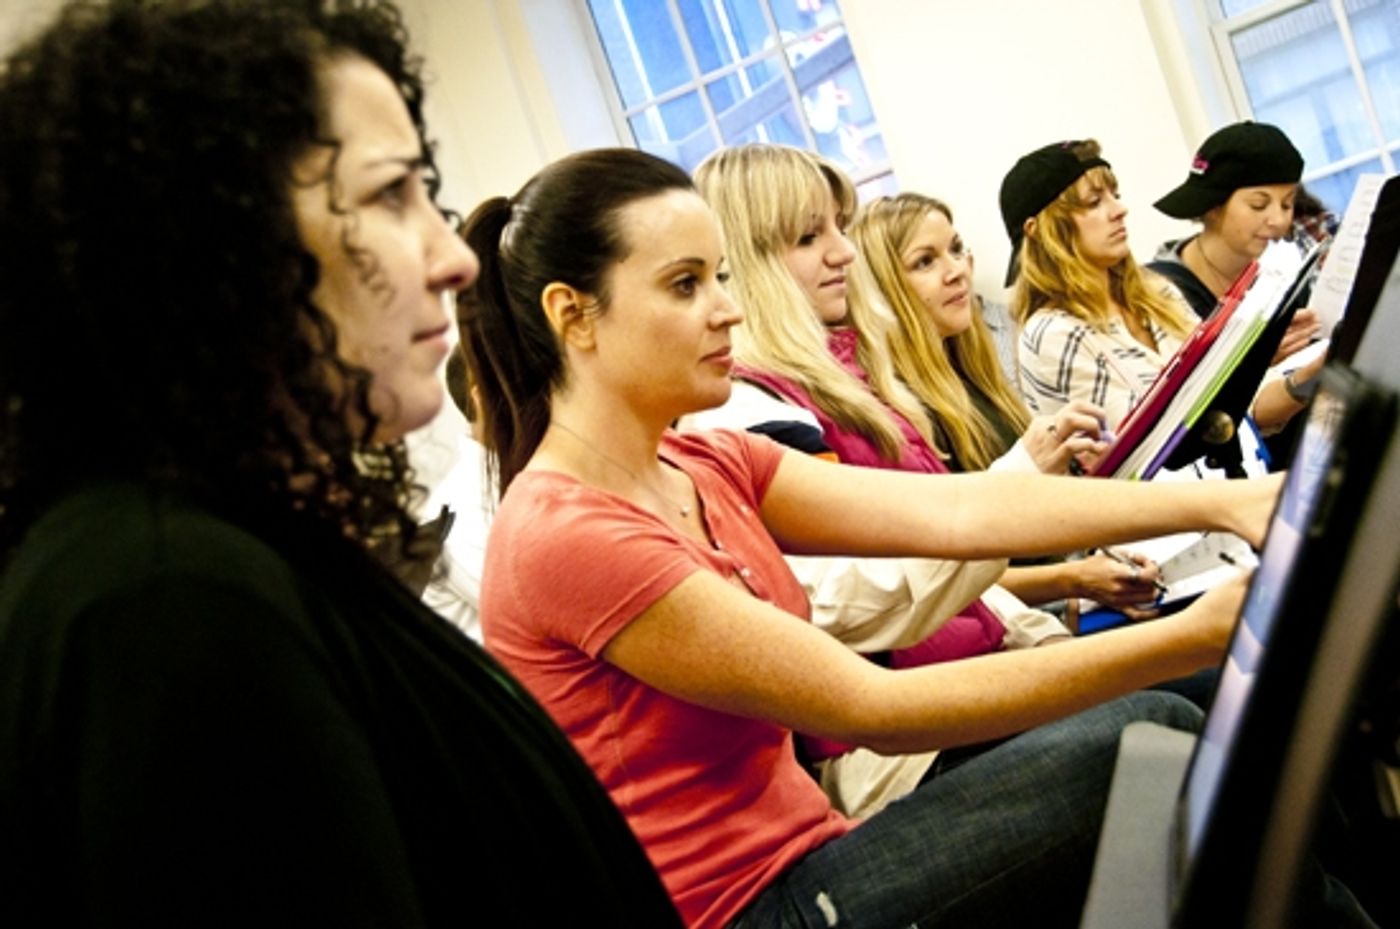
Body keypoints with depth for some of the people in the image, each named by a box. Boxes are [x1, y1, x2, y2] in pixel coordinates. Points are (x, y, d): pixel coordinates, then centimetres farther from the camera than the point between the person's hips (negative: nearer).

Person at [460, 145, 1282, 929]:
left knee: (1155, 739, -4)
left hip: (805, 858, 7)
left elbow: (955, 510, -5)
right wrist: (1186, 640, -26)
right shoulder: (565, 536, -21)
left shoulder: (706, 469, 5)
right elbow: (873, 709, -23)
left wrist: (1220, 502, -14)